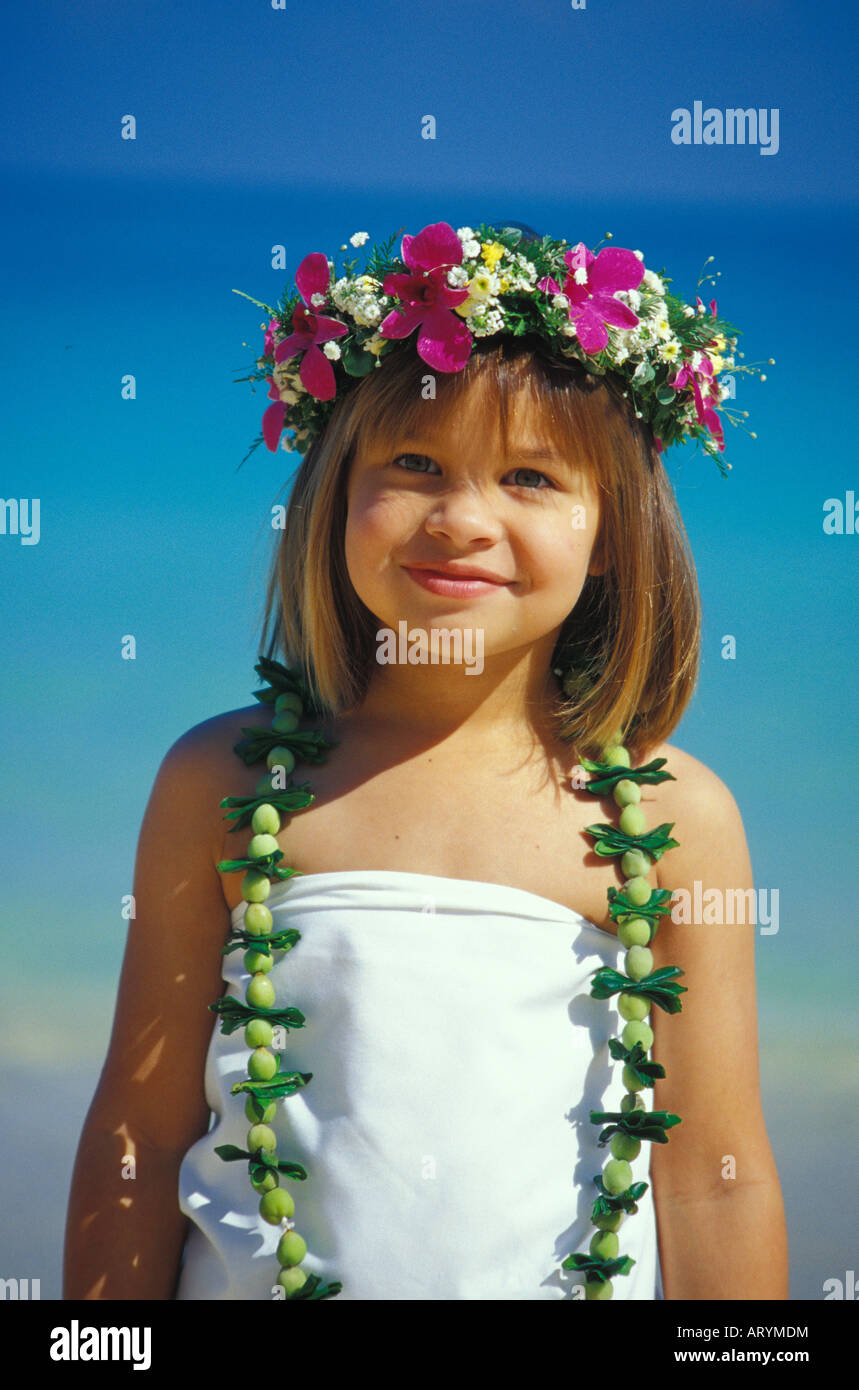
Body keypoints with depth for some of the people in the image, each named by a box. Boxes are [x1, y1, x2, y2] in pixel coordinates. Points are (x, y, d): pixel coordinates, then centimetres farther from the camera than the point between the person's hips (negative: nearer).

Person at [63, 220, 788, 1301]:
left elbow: (714, 1181, -5)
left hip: (570, 1281, 0)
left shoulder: (671, 817, -8)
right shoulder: (223, 784, -6)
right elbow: (143, 1133, -2)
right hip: (256, 1279, 1)